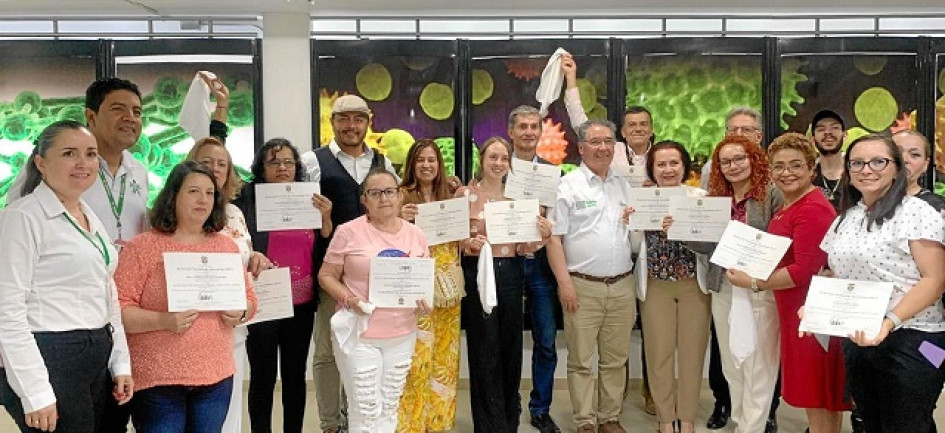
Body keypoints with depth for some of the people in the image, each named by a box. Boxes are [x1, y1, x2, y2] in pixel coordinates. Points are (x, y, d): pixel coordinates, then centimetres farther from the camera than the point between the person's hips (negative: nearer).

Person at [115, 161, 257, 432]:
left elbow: (249, 298, 18)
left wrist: (241, 312, -4)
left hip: (216, 377, 4)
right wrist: (163, 321, -23)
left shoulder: (227, 246, 11)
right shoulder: (142, 246, -4)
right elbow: (117, 308, -10)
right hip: (157, 381, -4)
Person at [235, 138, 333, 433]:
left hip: (301, 302, 3)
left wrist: (326, 218, -6)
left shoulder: (309, 201, 8)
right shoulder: (246, 198, -3)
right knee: (263, 376, 5)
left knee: (295, 374, 12)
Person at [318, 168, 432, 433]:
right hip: (359, 334, -4)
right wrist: (349, 299, -20)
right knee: (366, 410, 0)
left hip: (402, 335, 4)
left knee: (389, 408, 15)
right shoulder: (349, 232, -7)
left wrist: (425, 302, -8)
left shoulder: (415, 235, 4)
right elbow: (326, 276, -3)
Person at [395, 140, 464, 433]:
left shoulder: (449, 197, 12)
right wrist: (400, 220, -21)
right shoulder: (403, 195, -3)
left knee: (444, 354, 10)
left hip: (448, 283, 5)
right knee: (416, 355, -6)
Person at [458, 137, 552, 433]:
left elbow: (524, 248, 6)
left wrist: (543, 235, -12)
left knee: (510, 350, 10)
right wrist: (468, 243, -19)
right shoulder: (465, 194, -2)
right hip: (477, 274, -3)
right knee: (484, 352, 2)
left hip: (510, 275, 3)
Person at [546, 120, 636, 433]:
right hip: (582, 287, -4)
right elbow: (554, 237, -5)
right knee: (581, 360, 1)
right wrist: (564, 283, -12)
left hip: (622, 286, 5)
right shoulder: (568, 185, -1)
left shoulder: (624, 187, 15)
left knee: (616, 359, 10)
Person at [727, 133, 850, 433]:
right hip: (794, 309, 10)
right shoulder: (786, 208, 13)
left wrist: (753, 283, -16)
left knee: (817, 400, 2)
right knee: (813, 396, 19)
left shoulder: (812, 209, -18)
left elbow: (805, 269, -23)